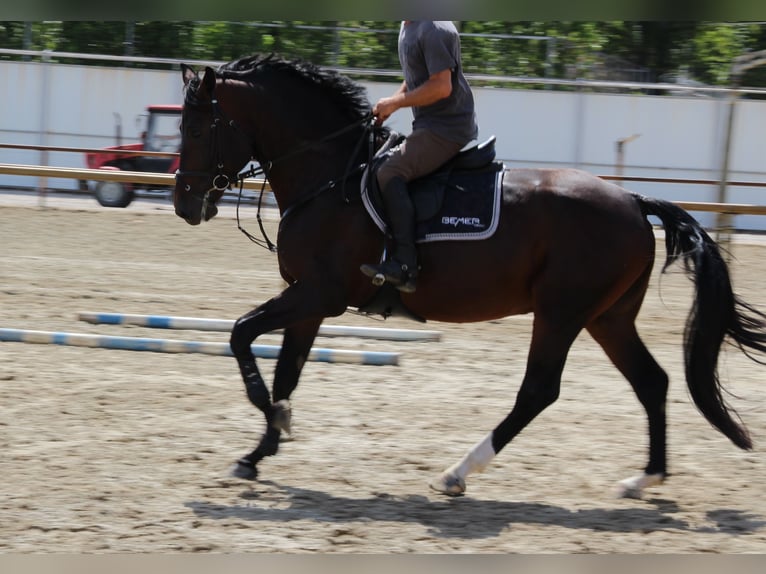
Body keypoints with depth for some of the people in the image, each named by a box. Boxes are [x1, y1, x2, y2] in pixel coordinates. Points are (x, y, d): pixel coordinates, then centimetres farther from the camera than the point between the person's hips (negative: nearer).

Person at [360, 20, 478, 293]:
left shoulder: (435, 30, -18)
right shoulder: (408, 26, 13)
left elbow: (441, 87, -24)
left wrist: (395, 103, -17)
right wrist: (390, 103, 7)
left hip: (447, 129, -11)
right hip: (429, 127, 11)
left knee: (390, 172, -25)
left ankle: (405, 265, -31)